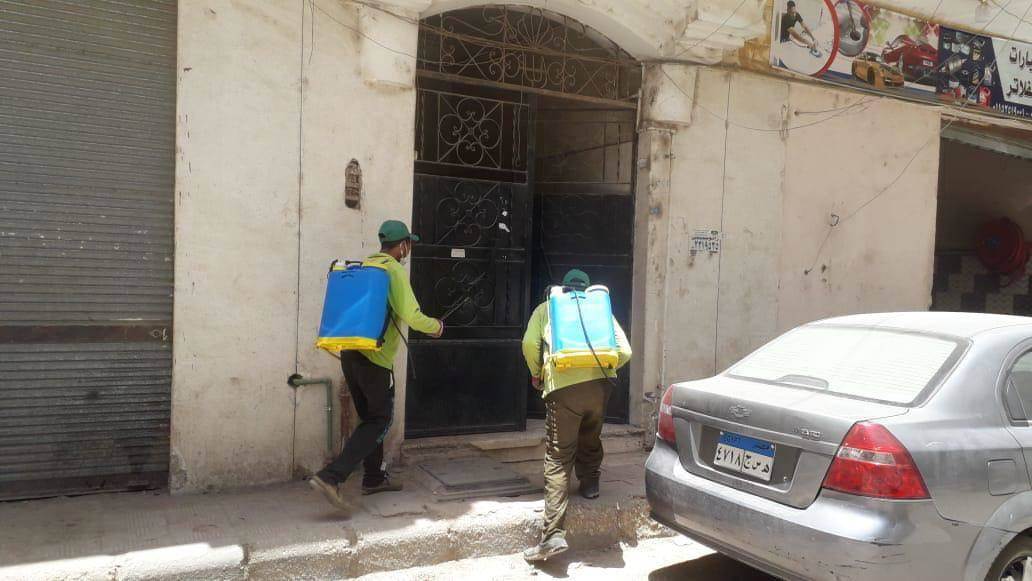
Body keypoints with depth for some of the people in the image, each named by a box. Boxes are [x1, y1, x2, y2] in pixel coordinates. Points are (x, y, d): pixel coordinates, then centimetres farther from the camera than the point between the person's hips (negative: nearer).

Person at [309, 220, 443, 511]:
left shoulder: (364, 266, 14)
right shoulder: (394, 271, -10)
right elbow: (412, 316, -18)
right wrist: (436, 327, -1)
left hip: (350, 353, 8)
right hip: (375, 358, -8)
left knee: (370, 418, 19)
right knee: (380, 422, 0)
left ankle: (374, 478, 29)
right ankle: (331, 476, -11)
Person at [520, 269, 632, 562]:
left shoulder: (546, 308, 20)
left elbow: (530, 344, 3)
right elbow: (624, 351, 14)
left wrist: (536, 374, 19)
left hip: (562, 387, -2)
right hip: (600, 383, 3)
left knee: (557, 459, -3)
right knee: (590, 438, 32)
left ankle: (554, 535, -8)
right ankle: (590, 483, 44)